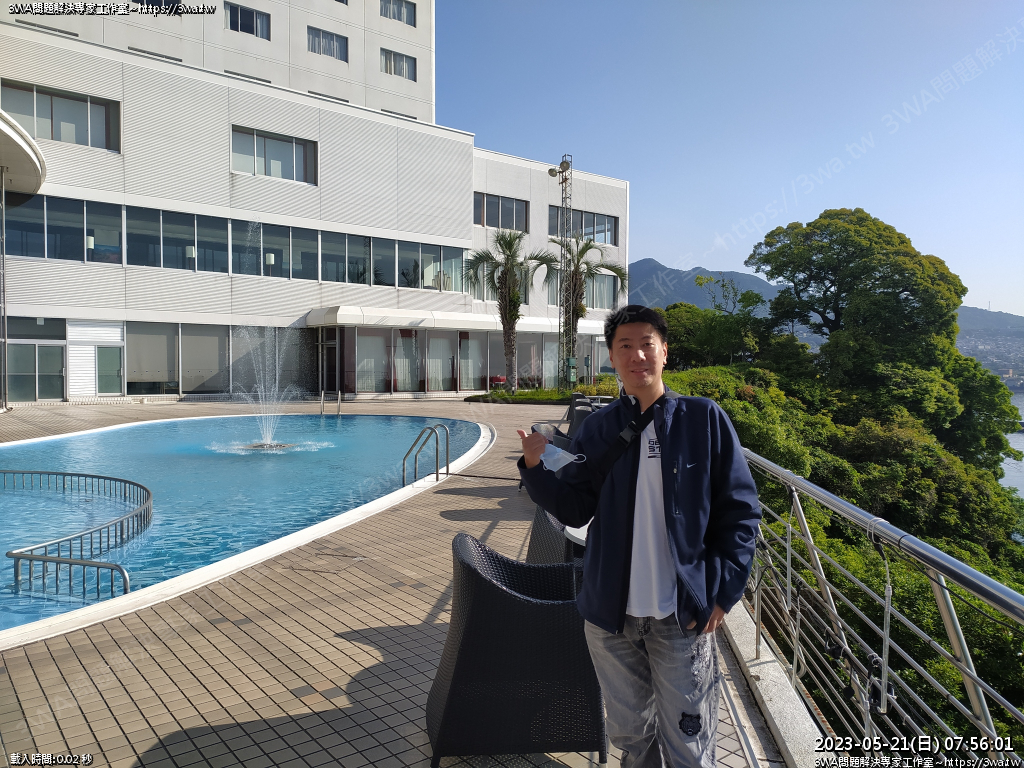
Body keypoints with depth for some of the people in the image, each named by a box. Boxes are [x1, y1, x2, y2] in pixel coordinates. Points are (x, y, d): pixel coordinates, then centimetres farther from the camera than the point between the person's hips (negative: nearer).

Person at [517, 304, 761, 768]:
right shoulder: (598, 429, 2)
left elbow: (741, 510, -4)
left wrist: (722, 590, -9)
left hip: (682, 616, -2)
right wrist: (535, 468, -16)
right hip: (610, 611, 3)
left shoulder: (704, 419, -5)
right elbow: (575, 510, -1)